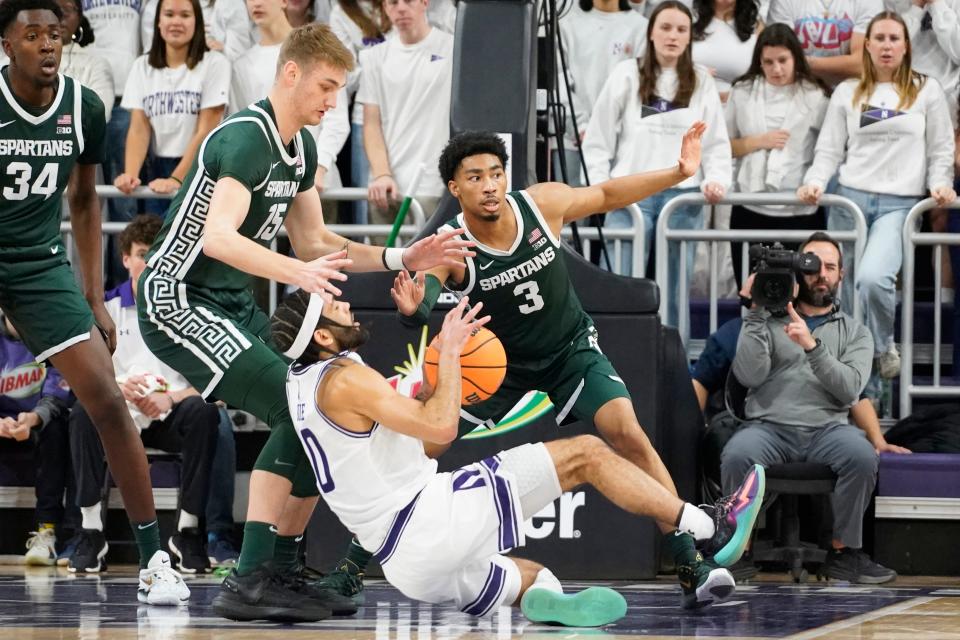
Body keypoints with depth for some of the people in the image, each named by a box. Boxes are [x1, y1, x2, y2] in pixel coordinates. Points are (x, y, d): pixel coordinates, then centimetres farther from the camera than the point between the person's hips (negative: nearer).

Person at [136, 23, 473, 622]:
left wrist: (401, 258, 11)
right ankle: (248, 583, -20)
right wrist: (300, 274, -45)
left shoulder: (302, 148, 11)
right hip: (178, 302, -10)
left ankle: (282, 573, 14)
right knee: (298, 412, -20)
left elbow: (314, 242, 21)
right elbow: (218, 237, -33)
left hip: (234, 304, 10)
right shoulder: (246, 139, -20)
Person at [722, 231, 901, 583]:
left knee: (861, 456, -34)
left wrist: (812, 346, -14)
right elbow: (749, 375, -1)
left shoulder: (854, 332, 18)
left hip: (827, 428, 1)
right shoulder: (769, 322, 17)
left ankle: (843, 551, -16)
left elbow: (850, 388, -1)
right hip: (769, 426, -1)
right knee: (738, 456, -37)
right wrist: (756, 314, -5)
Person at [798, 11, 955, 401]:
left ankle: (883, 347, -2)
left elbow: (941, 150, 11)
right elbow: (829, 149, 11)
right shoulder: (847, 93, 13)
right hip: (850, 200, 3)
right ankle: (862, 391, 10)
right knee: (845, 299, 0)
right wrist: (815, 182, -6)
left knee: (873, 278, -29)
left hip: (900, 204, -3)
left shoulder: (926, 92, 9)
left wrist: (940, 184, -6)